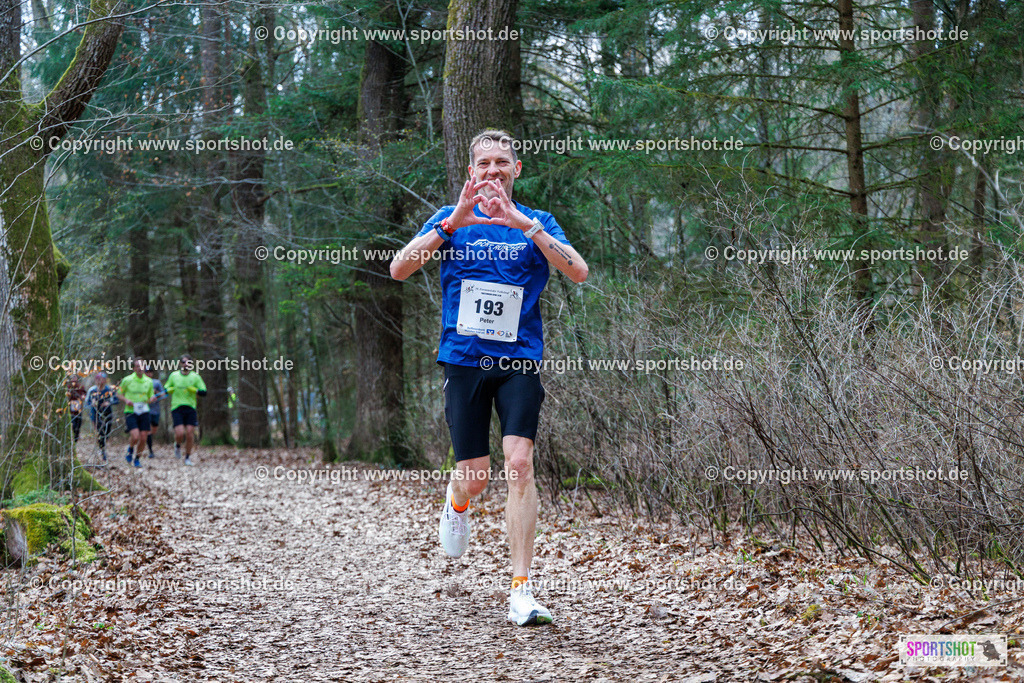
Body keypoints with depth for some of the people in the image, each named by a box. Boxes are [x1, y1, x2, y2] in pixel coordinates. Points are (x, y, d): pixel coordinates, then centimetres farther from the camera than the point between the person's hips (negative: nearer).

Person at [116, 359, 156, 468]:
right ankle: (130, 450, 13)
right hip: (130, 412, -3)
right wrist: (126, 400, -14)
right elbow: (119, 394, 6)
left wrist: (152, 399, -8)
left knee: (143, 438, -2)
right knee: (135, 436, -19)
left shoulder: (149, 381, 7)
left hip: (144, 412, 3)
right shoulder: (127, 380, -2)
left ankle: (136, 459, 19)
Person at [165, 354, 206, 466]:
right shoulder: (174, 375, 7)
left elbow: (204, 392, 0)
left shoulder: (195, 377, 4)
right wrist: (173, 389, -8)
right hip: (177, 408, 0)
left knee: (189, 433, -5)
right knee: (180, 433, -14)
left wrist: (192, 389, -15)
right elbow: (166, 390, 14)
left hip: (190, 408, 0)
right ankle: (177, 445, 22)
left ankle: (188, 457, 10)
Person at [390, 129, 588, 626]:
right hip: (464, 358, 1)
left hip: (520, 360, 0)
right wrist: (454, 222, -21)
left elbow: (578, 272, -12)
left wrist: (524, 224, -22)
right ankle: (457, 502, 42)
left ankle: (521, 591, -13)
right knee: (476, 476, 2)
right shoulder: (450, 220, 6)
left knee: (520, 464, -15)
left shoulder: (536, 223, 6)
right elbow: (399, 269, -9)